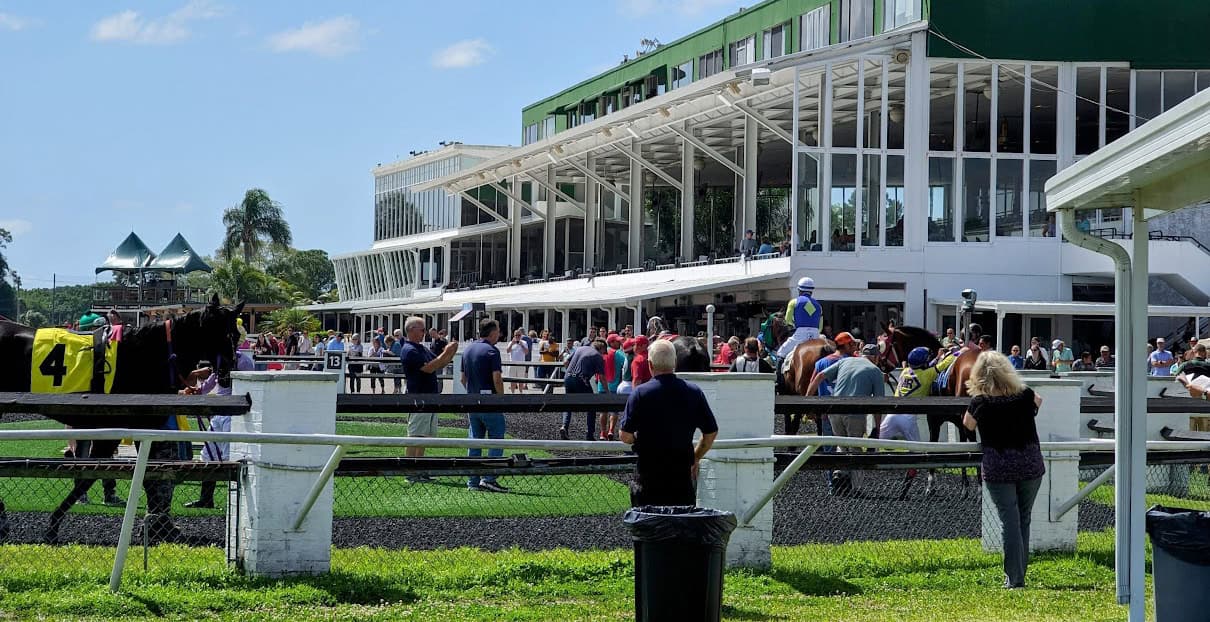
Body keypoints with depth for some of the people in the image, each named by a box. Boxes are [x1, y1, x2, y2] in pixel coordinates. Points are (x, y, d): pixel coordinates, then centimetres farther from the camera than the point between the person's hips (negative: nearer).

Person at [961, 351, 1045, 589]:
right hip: (1030, 465, 2)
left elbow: (968, 425, 10)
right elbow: (1039, 400, 23)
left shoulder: (980, 403, -9)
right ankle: (1019, 575, 19)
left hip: (998, 469, -2)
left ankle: (1014, 579, -3)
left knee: (1010, 521, 0)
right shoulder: (1024, 395, -2)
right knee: (1024, 520, 14)